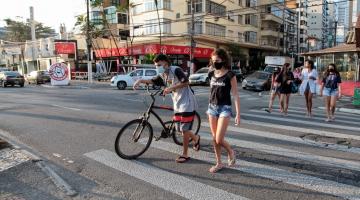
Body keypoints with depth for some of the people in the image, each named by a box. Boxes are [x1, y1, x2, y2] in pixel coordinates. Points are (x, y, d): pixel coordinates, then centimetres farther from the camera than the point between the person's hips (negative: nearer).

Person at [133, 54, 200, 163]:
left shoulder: (176, 70, -15)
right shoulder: (162, 75, 8)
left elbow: (186, 82, -22)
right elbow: (152, 81, 8)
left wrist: (171, 88, -25)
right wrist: (141, 80, -9)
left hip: (187, 103, -8)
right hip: (177, 104, 8)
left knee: (184, 130, -2)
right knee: (180, 129, 11)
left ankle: (185, 154, 12)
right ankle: (196, 138, 38)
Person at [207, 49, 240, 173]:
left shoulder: (230, 75, -10)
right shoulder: (211, 74, 7)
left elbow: (235, 95, -10)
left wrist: (238, 114, -13)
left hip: (225, 108, -6)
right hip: (212, 108, 6)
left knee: (219, 139, -9)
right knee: (214, 139, 8)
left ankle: (231, 152, 22)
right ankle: (219, 163, 23)